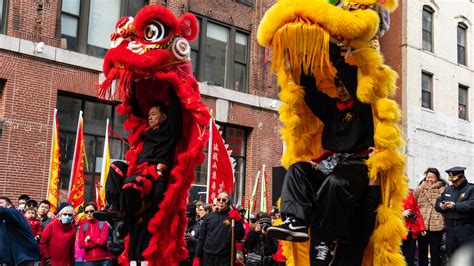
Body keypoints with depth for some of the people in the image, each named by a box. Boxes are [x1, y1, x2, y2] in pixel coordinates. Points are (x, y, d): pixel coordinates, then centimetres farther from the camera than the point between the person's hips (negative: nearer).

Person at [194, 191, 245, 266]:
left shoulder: (233, 217, 0)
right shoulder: (209, 217, 9)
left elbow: (239, 237, -9)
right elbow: (201, 239, 10)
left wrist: (237, 220, -21)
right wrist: (197, 257, 6)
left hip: (225, 258, -3)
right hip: (207, 257, 3)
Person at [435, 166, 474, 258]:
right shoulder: (448, 189, 18)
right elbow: (437, 203, 18)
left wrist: (455, 205, -22)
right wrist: (440, 206, -5)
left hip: (465, 229, -6)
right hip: (450, 228, 6)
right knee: (451, 253, 13)